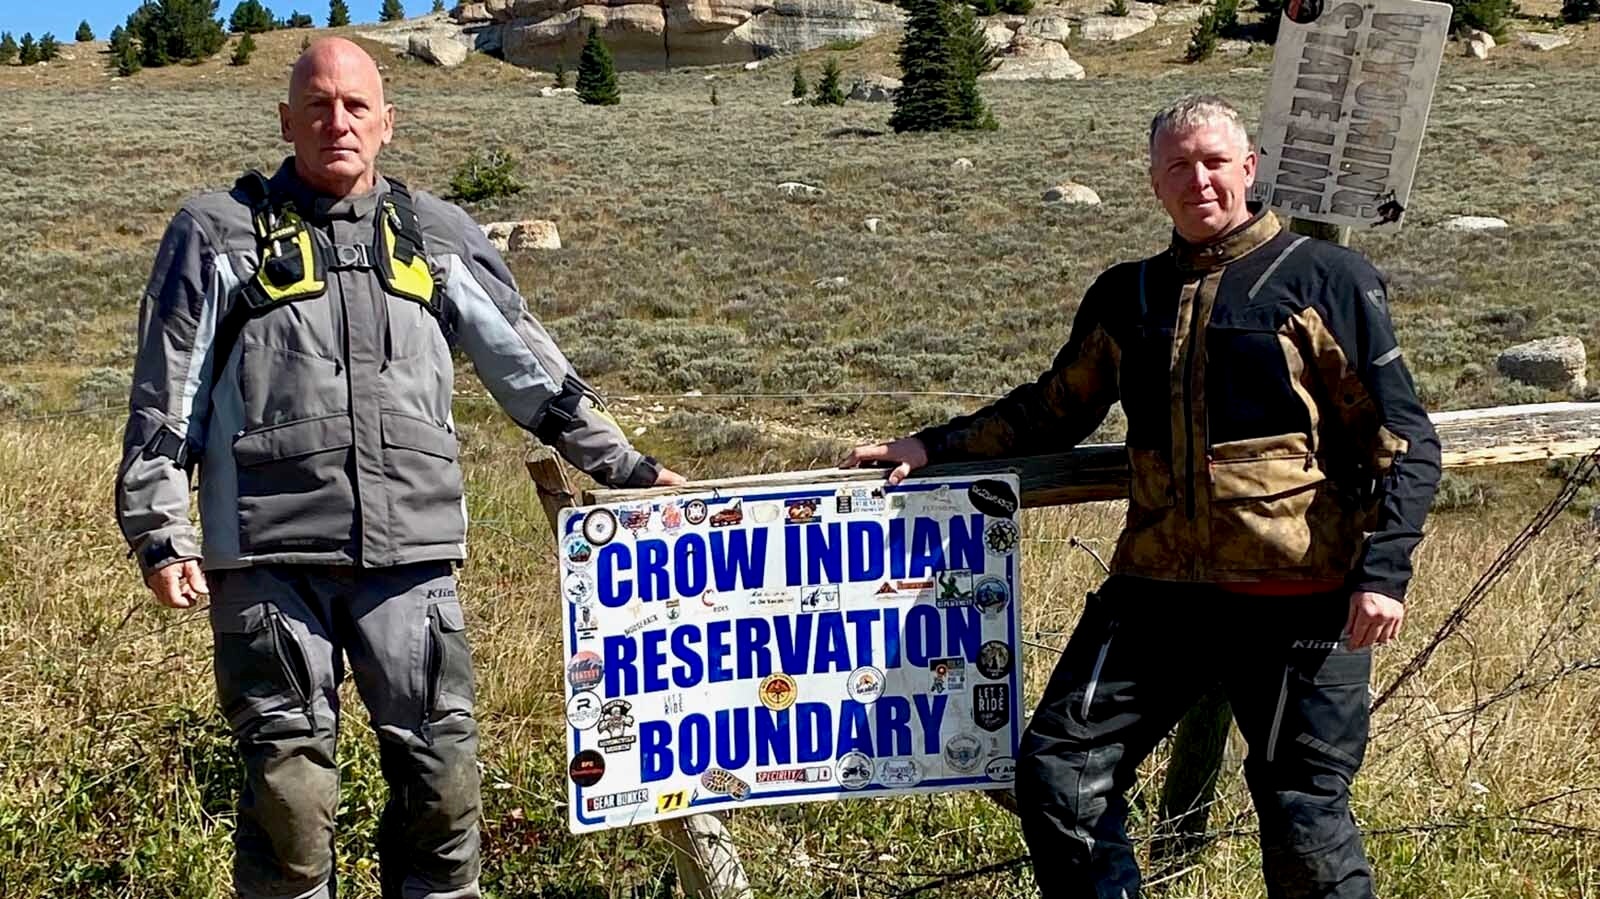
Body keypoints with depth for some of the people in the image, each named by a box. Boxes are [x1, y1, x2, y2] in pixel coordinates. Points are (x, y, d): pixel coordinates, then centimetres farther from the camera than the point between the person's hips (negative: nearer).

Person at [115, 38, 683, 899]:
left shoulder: (437, 234, 14)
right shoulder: (219, 231, 8)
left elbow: (529, 368, 18)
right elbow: (163, 401, 7)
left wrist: (623, 466, 15)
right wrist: (161, 536, 0)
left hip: (411, 549, 2)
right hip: (269, 557, -2)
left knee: (442, 775, 4)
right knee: (290, 787, 1)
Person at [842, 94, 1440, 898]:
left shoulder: (1328, 280, 1)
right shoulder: (1127, 297, 14)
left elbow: (1404, 443, 0)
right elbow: (1053, 411, 23)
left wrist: (1382, 571, -11)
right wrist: (932, 447, 12)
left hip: (1298, 600, -4)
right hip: (1157, 590, 4)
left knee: (1304, 816, 0)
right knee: (1058, 772, -1)